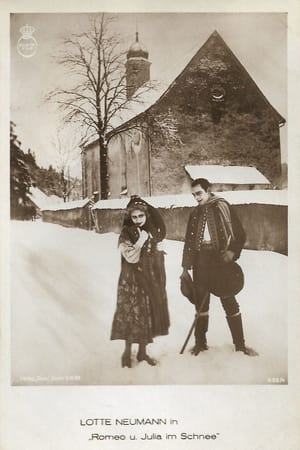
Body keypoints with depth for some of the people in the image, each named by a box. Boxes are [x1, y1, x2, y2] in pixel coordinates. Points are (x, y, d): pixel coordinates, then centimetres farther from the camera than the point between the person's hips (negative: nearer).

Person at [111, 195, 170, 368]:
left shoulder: (154, 232, 5)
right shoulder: (126, 234, -9)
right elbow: (130, 257, -20)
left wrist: (160, 281, 12)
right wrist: (141, 241, -25)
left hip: (152, 281, 5)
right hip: (132, 282, -5)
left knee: (148, 314, 9)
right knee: (132, 315, -1)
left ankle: (142, 351, 22)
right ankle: (127, 352, 15)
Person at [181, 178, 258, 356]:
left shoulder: (223, 207, 1)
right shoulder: (195, 213, 12)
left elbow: (240, 234, 0)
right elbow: (189, 241, 15)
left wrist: (232, 251, -16)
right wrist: (185, 267, 12)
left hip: (220, 259, -3)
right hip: (200, 260, 3)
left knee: (229, 301, 0)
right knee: (201, 301, 7)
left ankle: (240, 344, 10)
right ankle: (201, 342, 18)